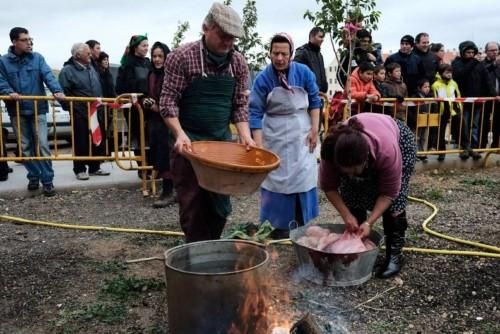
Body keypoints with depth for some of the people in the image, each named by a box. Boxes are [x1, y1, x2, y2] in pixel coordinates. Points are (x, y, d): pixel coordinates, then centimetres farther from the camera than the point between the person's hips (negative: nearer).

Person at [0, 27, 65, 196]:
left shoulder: (38, 58, 3)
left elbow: (48, 75, -10)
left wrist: (57, 90, -28)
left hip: (38, 109, -1)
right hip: (17, 111, 1)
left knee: (42, 144, -6)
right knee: (25, 147, 9)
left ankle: (47, 180, -1)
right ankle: (33, 176, 22)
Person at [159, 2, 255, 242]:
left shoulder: (238, 62, 3)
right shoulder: (182, 57, -10)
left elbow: (240, 104, 7)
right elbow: (168, 100, -10)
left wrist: (244, 134, -7)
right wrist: (180, 134, -23)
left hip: (223, 141, 4)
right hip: (190, 143, -4)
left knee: (221, 207, 10)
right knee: (192, 206, 1)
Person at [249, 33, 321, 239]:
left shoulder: (304, 72, -7)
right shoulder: (263, 78, -13)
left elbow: (314, 101, 3)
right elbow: (256, 112, -15)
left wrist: (314, 130, -4)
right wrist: (258, 144, -22)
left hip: (301, 133, 2)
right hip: (274, 136, -1)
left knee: (303, 178, 4)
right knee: (275, 179, 3)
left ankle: (302, 224, 17)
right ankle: (278, 225, 14)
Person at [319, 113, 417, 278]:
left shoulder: (388, 151, -44)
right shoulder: (332, 152, -37)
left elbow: (388, 193, -29)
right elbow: (328, 186, -19)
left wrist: (369, 222, -33)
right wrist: (346, 215, -25)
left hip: (400, 140, -3)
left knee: (395, 200, -14)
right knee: (352, 196, -7)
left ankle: (395, 254, -2)